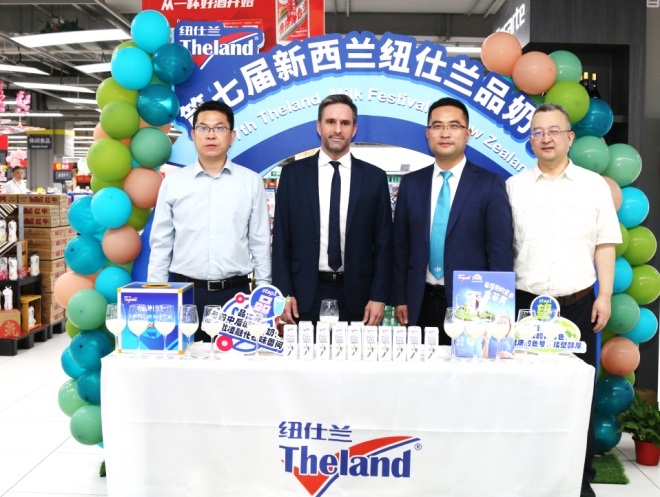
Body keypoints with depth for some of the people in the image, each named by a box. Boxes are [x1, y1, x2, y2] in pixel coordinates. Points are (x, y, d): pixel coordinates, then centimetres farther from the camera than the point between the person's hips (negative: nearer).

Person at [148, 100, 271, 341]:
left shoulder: (251, 182, 3)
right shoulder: (173, 182, 4)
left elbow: (260, 242, 6)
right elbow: (160, 243, 7)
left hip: (235, 293, 0)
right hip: (184, 291, 0)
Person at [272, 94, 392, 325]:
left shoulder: (375, 177, 4)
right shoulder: (292, 174, 3)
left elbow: (383, 242, 3)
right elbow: (281, 239, 3)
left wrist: (379, 297, -3)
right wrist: (283, 293, -3)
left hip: (356, 296, 0)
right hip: (305, 295, 0)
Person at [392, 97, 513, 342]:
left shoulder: (490, 184, -1)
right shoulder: (411, 184, 8)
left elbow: (501, 249, -3)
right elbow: (401, 245, 9)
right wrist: (399, 299, 5)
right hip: (421, 303, 3)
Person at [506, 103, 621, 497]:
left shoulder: (594, 184, 4)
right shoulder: (514, 186, 4)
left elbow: (605, 244, 4)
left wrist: (605, 295, -3)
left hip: (578, 305, 0)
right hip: (526, 304, 0)